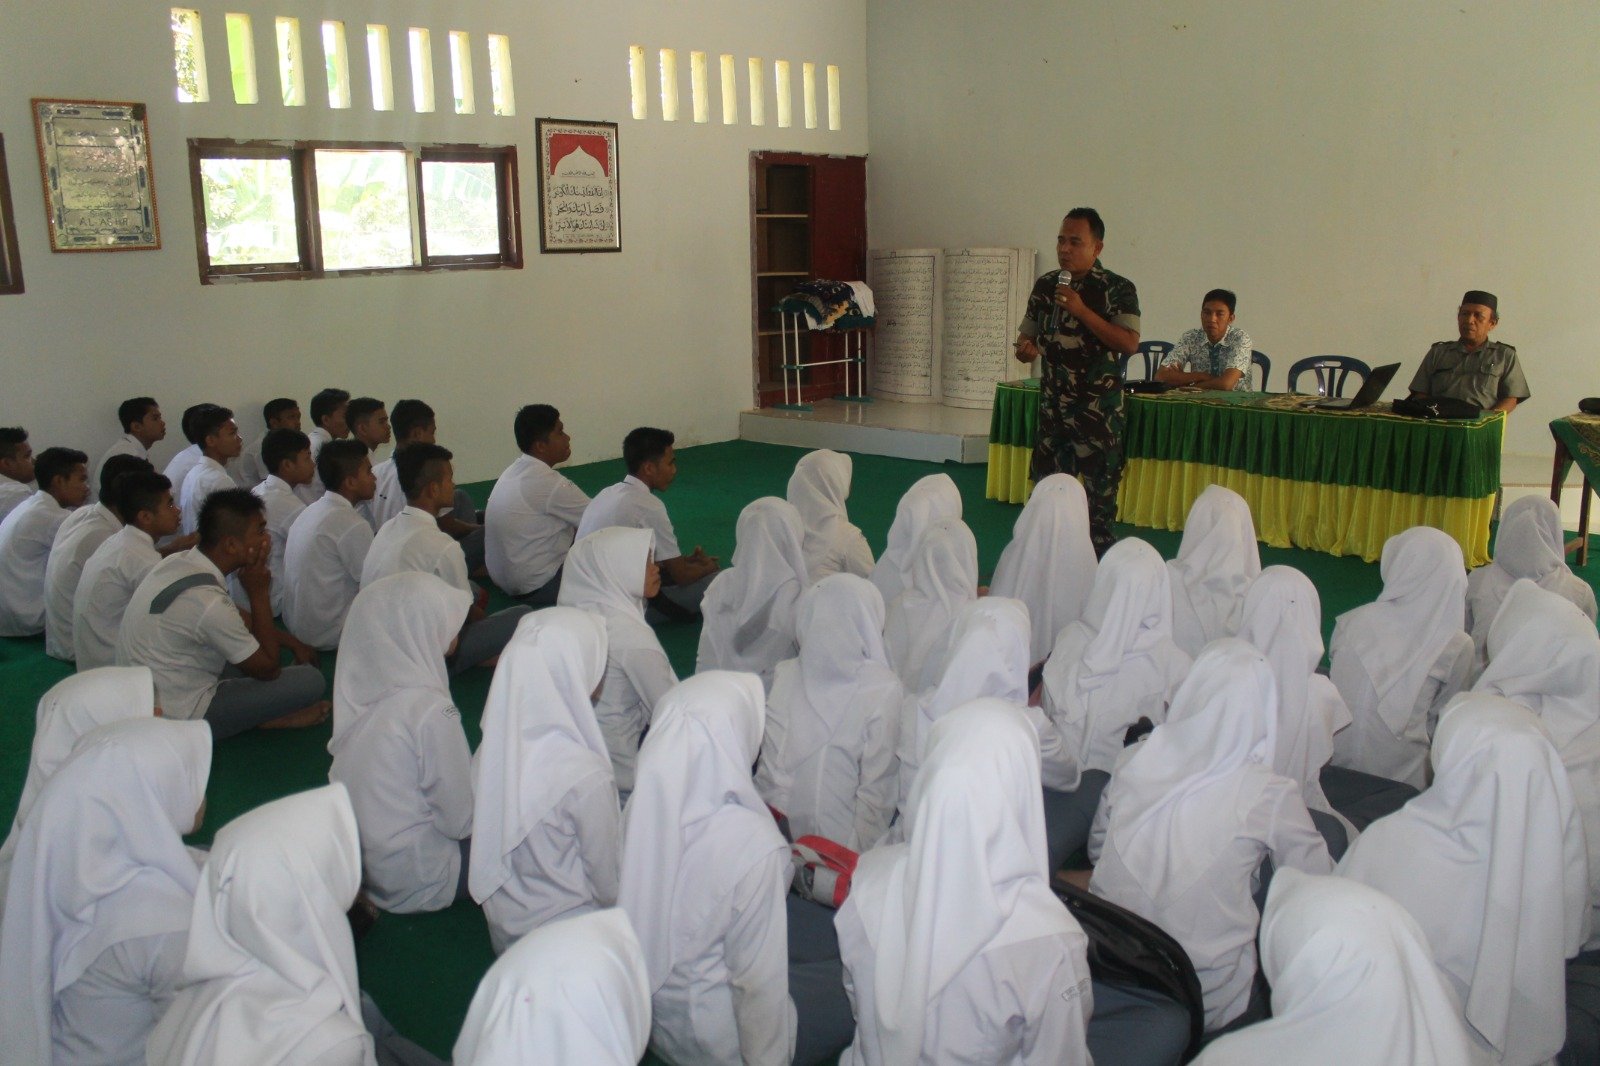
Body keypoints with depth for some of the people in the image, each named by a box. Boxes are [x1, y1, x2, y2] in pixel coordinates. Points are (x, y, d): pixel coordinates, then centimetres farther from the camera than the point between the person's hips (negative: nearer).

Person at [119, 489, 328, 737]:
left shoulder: (179, 561, -2)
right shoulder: (208, 601, -29)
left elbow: (239, 620, 17)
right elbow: (268, 669, -15)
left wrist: (292, 642, 14)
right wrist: (260, 593, -14)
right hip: (181, 716, -10)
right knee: (310, 680, -14)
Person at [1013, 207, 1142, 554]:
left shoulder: (1118, 289, -7)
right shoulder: (1045, 285, 8)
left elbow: (1129, 344, -19)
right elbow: (1027, 334, 16)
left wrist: (1082, 310, -24)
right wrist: (1025, 348, -9)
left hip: (1099, 406, -5)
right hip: (1053, 404, 5)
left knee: (1099, 487, -1)